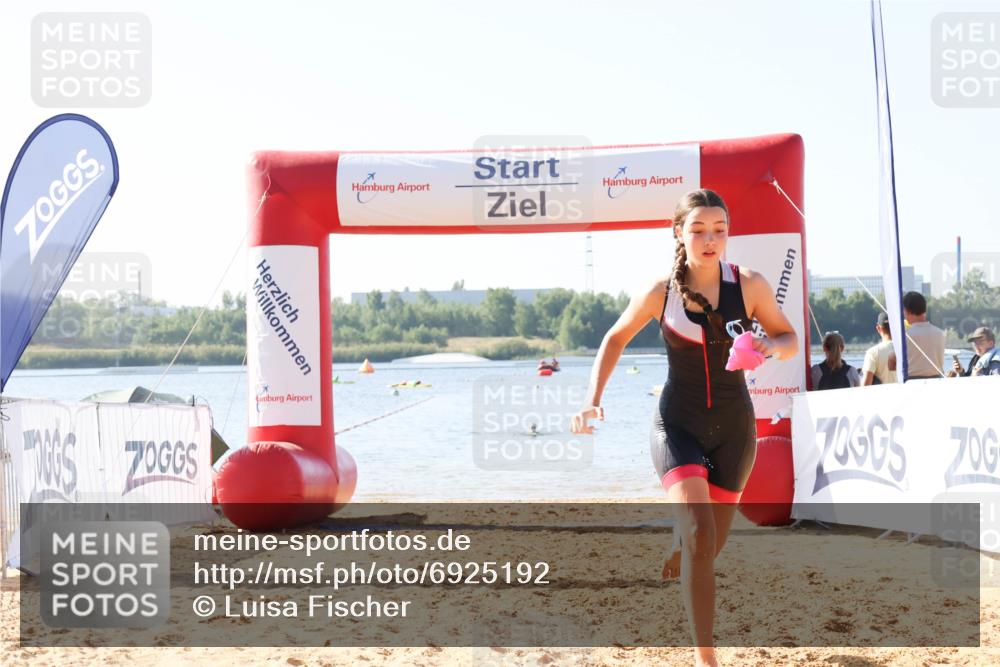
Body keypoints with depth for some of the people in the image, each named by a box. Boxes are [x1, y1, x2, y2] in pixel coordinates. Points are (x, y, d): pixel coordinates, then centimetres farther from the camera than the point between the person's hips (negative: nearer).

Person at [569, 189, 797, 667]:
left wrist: (770, 347, -20)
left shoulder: (750, 286, -9)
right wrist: (592, 400, -3)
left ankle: (676, 557, 52)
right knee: (699, 532, -22)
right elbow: (615, 340, 7)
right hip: (677, 425, -2)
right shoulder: (660, 293, -9)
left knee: (711, 543, 13)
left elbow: (789, 339, 4)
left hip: (733, 429, 2)